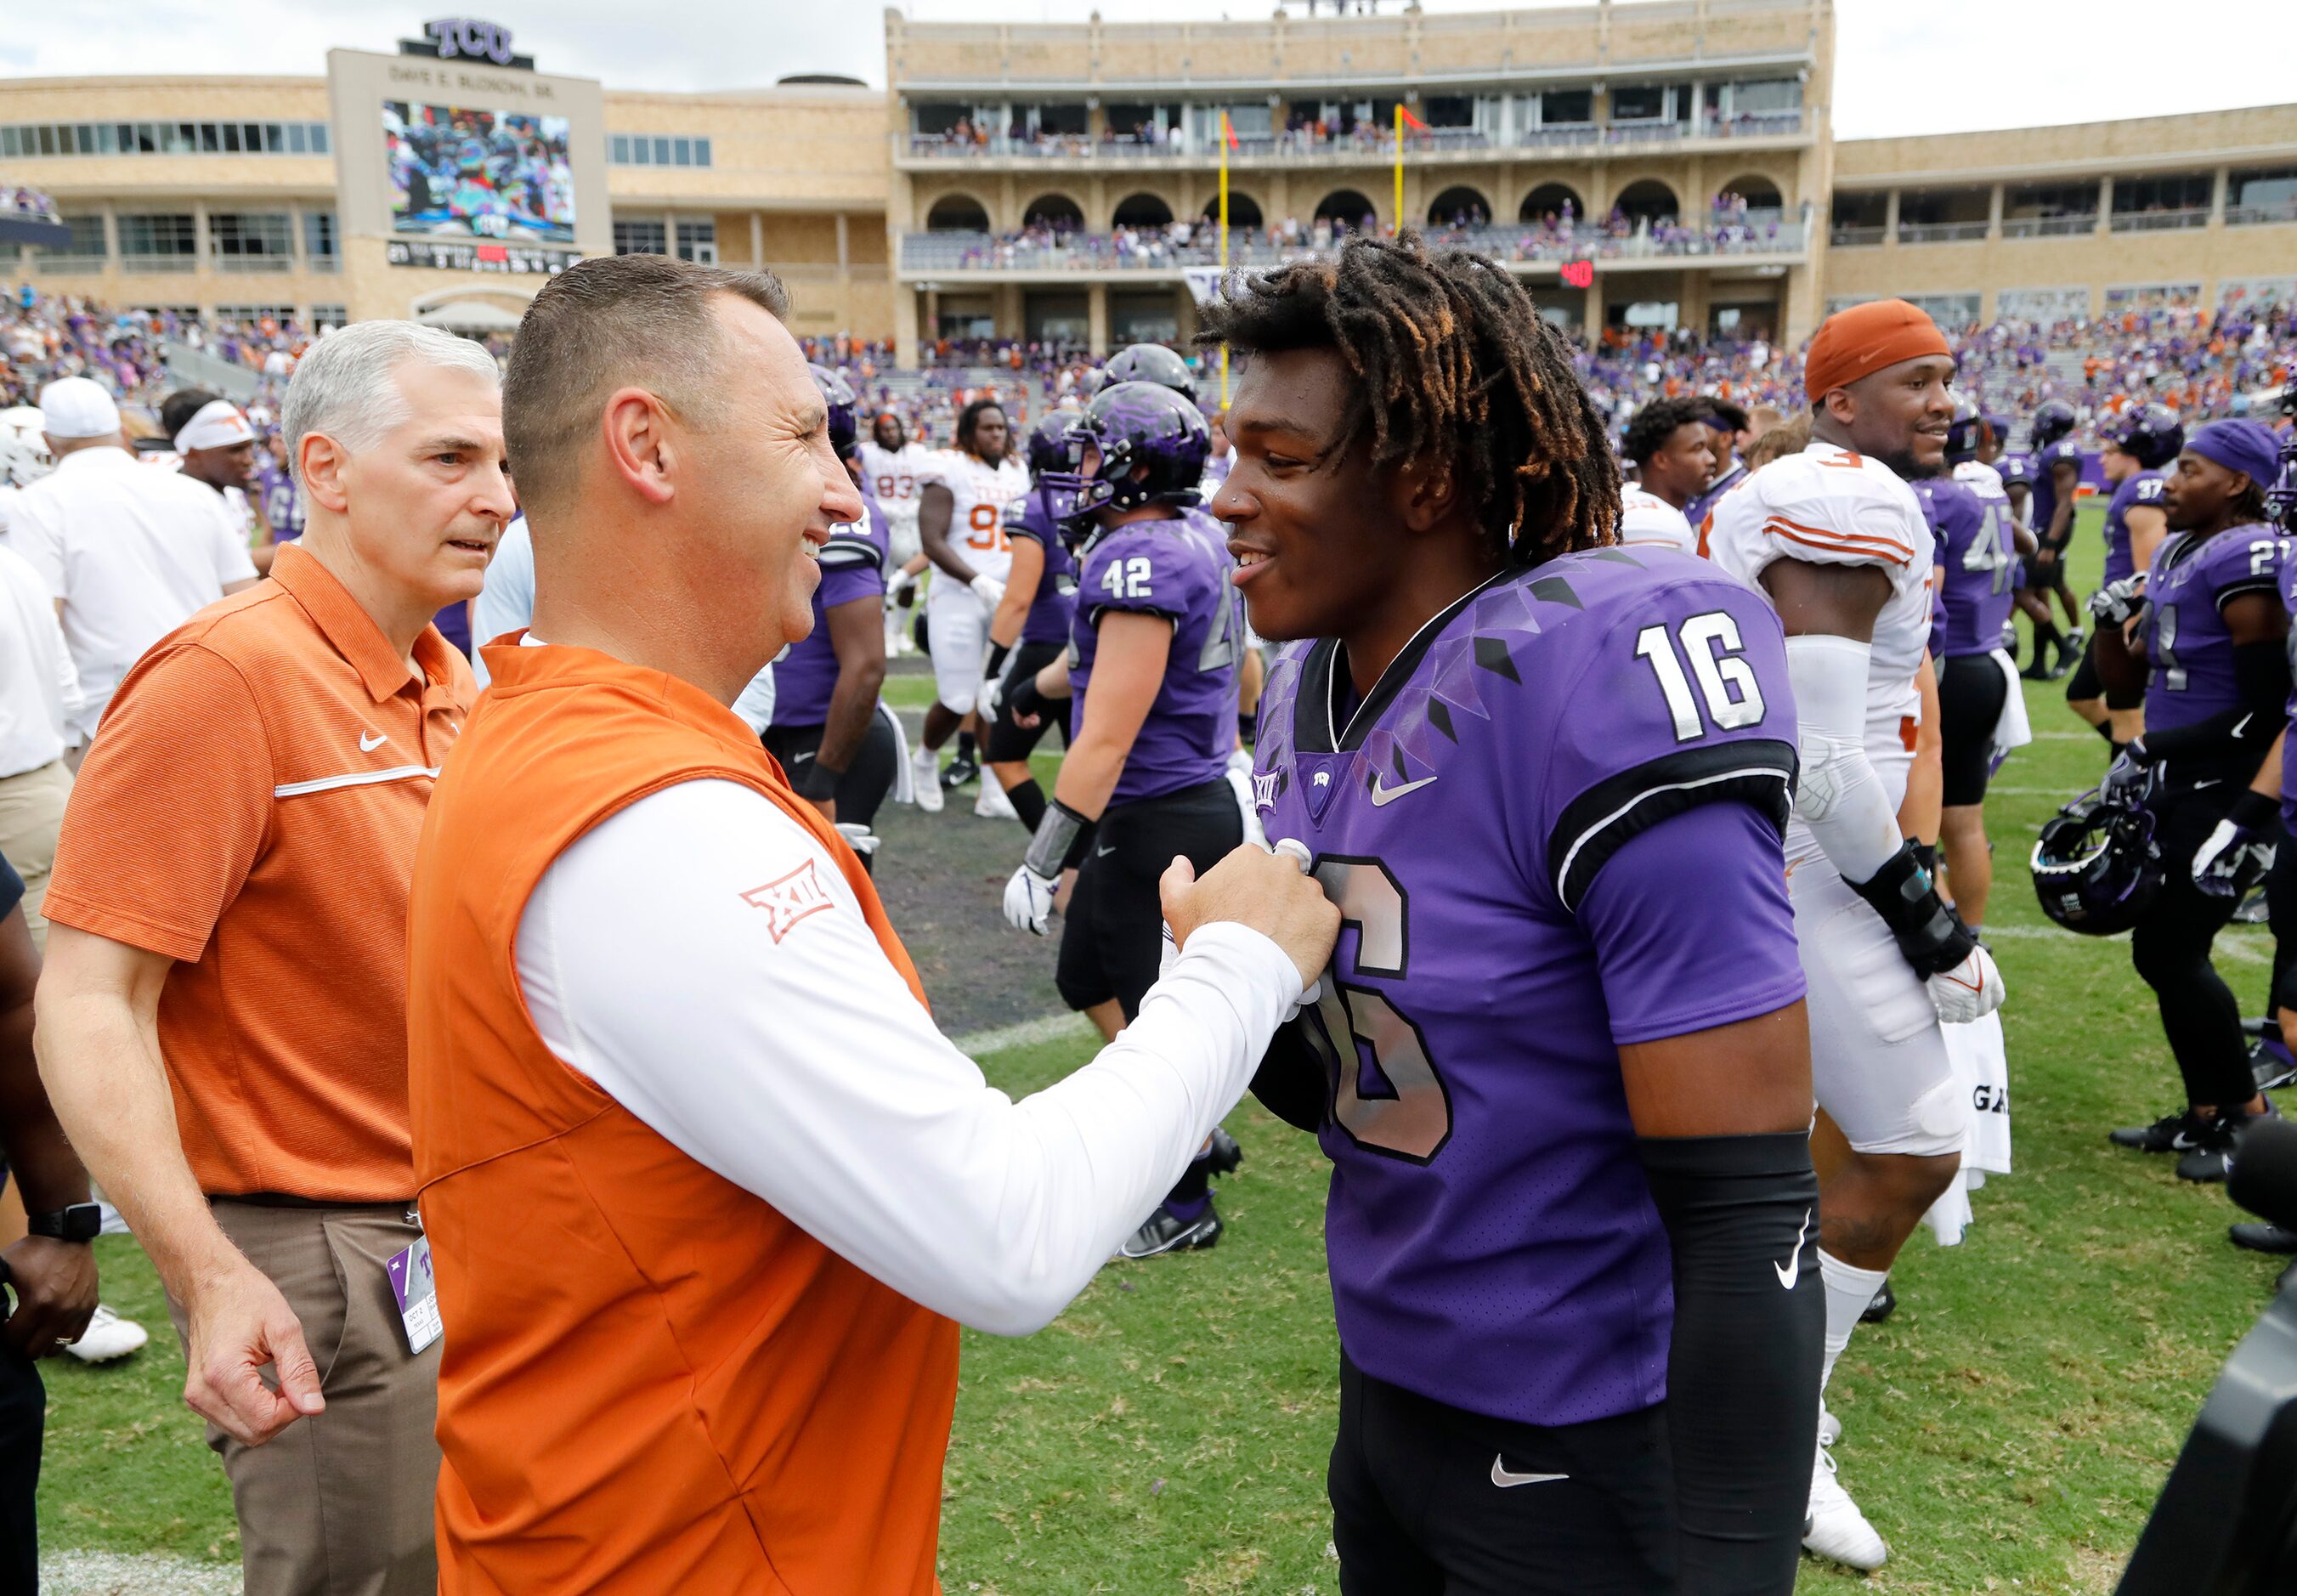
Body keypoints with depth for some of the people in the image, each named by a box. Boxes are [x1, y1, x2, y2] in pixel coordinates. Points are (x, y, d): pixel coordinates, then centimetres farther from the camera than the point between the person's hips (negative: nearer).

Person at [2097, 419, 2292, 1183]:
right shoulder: (2174, 554, 12)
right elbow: (2127, 677, 19)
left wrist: (2153, 750, -17)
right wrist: (2113, 622, 0)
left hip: (2225, 788, -9)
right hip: (2177, 785, 9)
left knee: (2174, 952, -5)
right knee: (2161, 951, 12)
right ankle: (2205, 1113, 25)